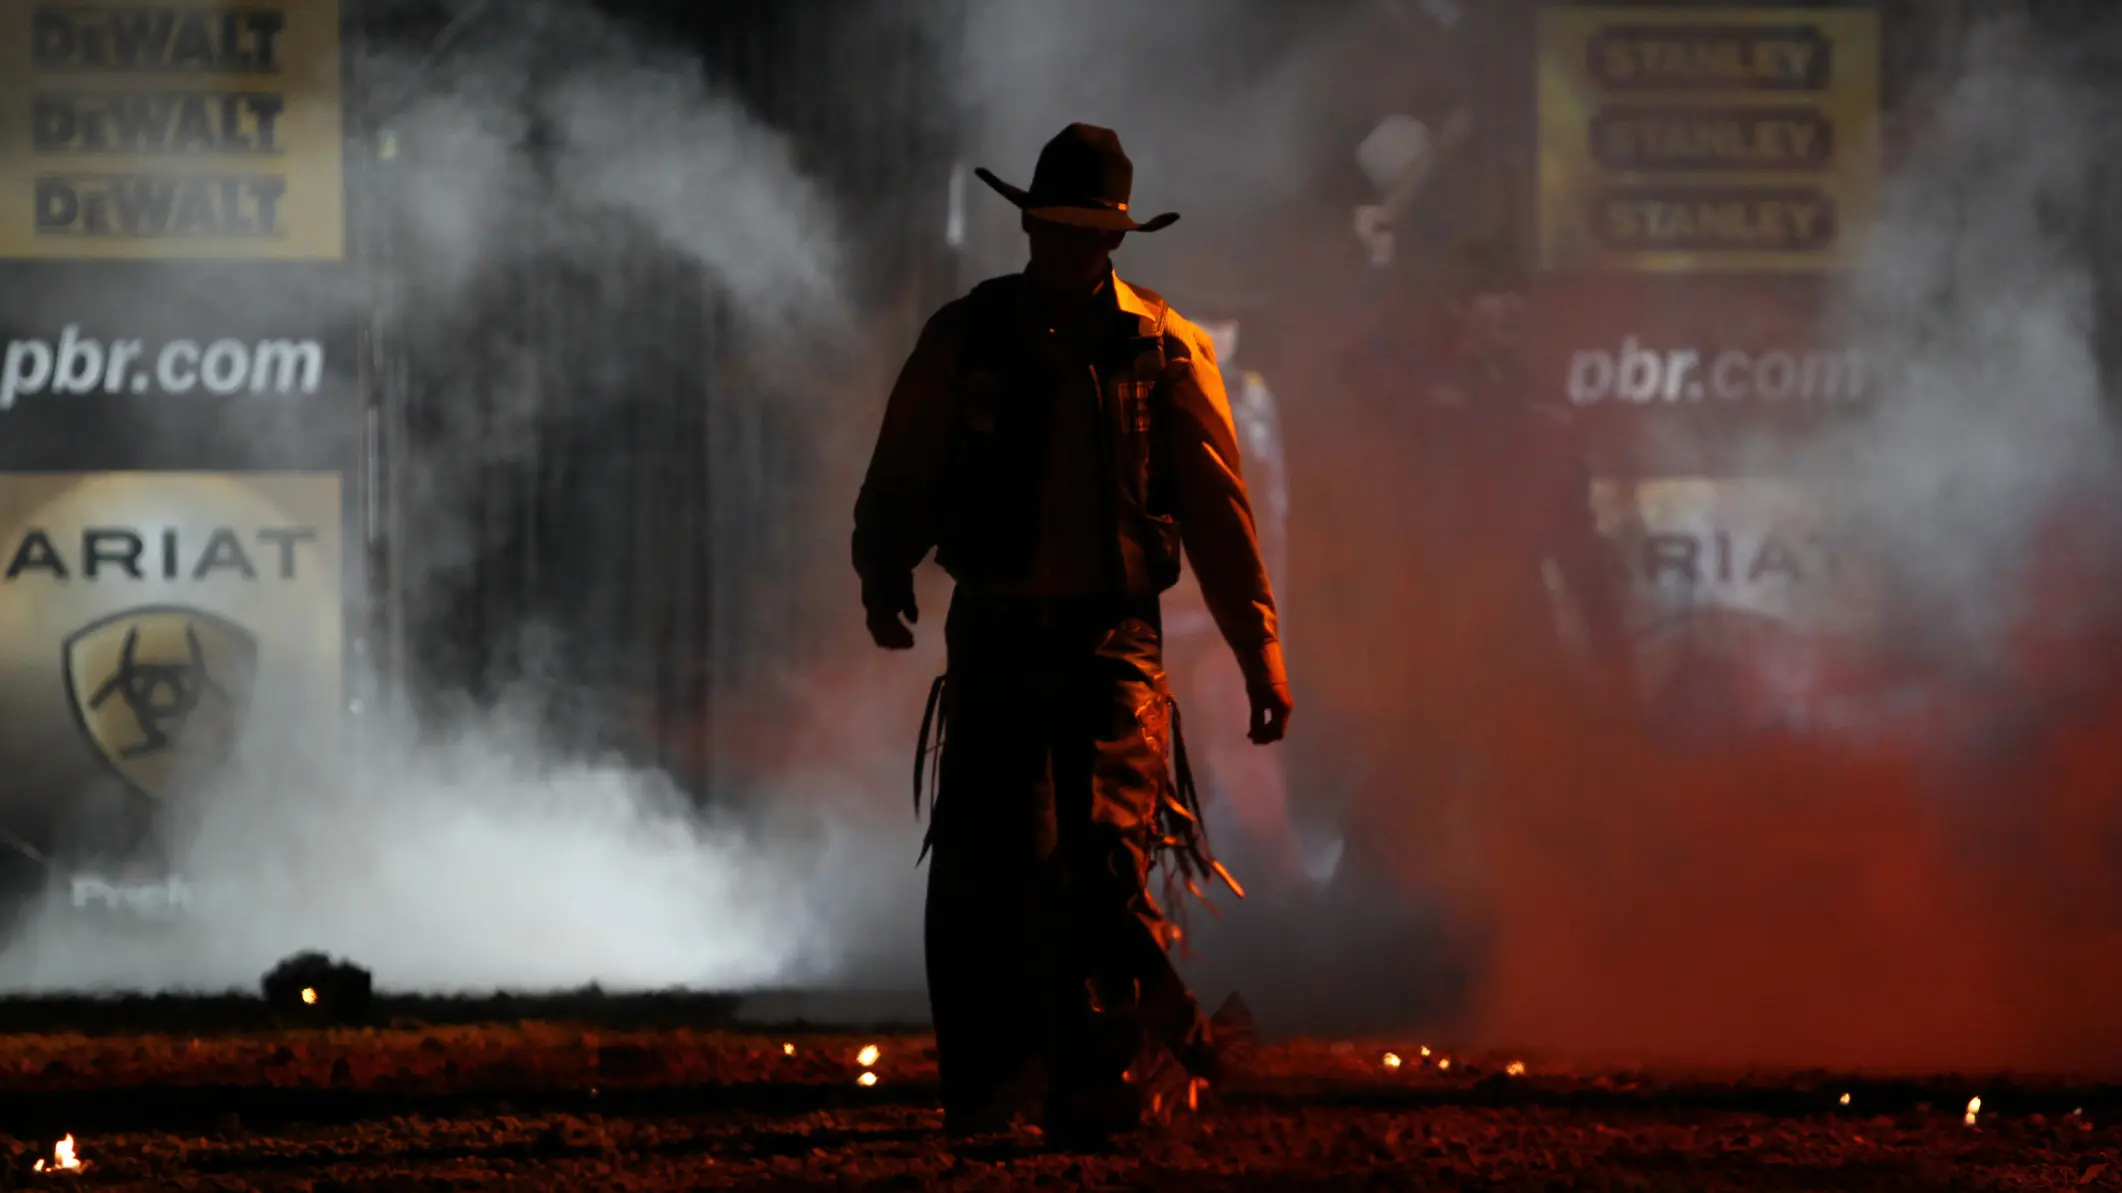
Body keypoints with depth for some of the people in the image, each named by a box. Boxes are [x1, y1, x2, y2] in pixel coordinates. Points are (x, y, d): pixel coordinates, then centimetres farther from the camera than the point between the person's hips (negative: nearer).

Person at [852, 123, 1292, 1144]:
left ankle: (1096, 1087, -12)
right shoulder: (963, 340, 6)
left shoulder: (1164, 351, 3)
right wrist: (883, 578, -11)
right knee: (979, 866, 1)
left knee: (1104, 858, -13)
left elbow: (1219, 507, 3)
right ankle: (980, 1089, 12)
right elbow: (900, 478, 6)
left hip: (1110, 638, -2)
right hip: (995, 631, 2)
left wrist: (1258, 643, -1)